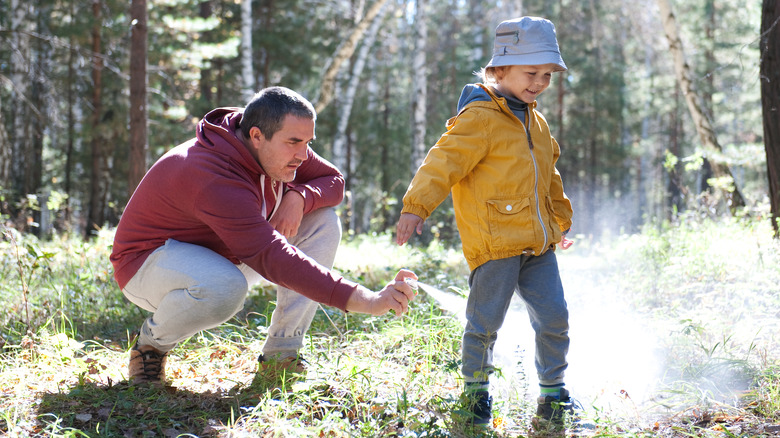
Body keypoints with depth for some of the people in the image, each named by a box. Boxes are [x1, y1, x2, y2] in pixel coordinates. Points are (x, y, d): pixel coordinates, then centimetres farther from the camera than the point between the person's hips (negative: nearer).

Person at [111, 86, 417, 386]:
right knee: (225, 288, -43)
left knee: (322, 221, -8)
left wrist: (299, 197, -23)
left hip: (223, 253, 8)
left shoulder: (279, 147, -10)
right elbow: (272, 258, -44)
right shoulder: (214, 178, -36)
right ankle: (151, 341, -9)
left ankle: (281, 354, -7)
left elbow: (333, 180, 3)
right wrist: (364, 301, -50)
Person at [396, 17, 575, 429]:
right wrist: (416, 207, -30)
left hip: (537, 242, 7)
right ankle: (476, 391, 22)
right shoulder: (479, 118, -10)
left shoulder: (535, 121, 17)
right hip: (494, 242, -7)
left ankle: (553, 393, 21)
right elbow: (444, 161, -19)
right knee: (485, 321, 0)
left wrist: (561, 220, 36)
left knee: (554, 317, 5)